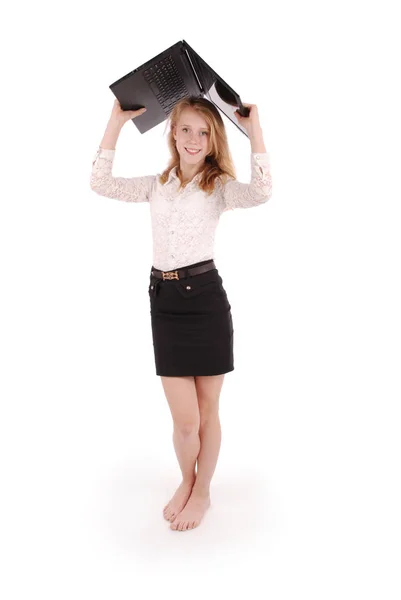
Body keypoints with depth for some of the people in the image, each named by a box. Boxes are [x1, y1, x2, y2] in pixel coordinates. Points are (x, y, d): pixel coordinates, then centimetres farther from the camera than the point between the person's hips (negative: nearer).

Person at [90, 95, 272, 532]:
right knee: (184, 419, 4)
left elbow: (261, 192, -19)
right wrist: (117, 121, 6)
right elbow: (101, 183, 6)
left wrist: (253, 130, -15)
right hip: (164, 300, 3)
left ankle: (201, 491, 34)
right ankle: (187, 482, 35)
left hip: (206, 298, -2)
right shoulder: (156, 186, 13)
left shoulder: (219, 186, 1)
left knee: (207, 409, 10)